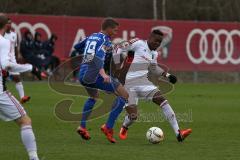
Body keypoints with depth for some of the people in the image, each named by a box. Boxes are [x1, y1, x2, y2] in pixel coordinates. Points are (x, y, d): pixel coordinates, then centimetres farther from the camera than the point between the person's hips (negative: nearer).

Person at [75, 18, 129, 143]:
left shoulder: (91, 37, 18)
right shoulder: (105, 40, -6)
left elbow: (77, 47, 34)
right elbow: (98, 57, -23)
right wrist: (103, 74, -35)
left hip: (82, 75, 9)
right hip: (94, 75, -9)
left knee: (93, 96, 38)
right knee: (124, 95, -5)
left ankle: (82, 126, 27)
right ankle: (108, 127, -8)